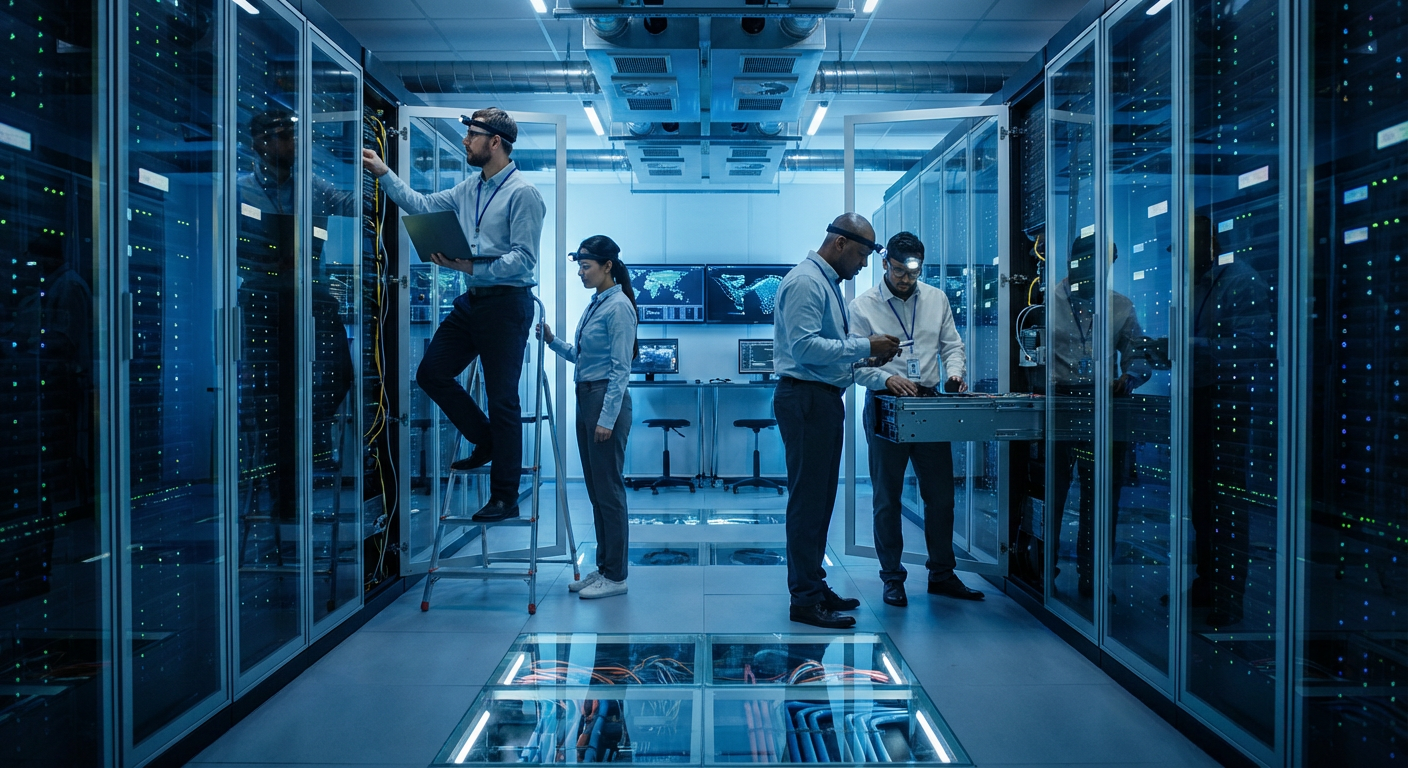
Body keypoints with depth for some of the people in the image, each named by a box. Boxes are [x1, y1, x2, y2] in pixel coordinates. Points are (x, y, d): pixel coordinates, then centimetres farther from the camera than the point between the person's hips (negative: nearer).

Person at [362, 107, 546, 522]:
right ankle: (486, 441, 27)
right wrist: (383, 172, 18)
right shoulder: (469, 189, 13)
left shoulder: (523, 193, -12)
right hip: (472, 300, 8)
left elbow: (523, 259, -19)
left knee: (502, 399, -3)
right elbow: (421, 205, 22)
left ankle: (505, 498, 9)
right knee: (432, 372, 10)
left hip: (507, 302, -8)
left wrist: (472, 267, -26)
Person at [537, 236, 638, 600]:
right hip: (585, 398, 10)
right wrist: (553, 341, 6)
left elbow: (620, 369, -17)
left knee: (609, 488, -4)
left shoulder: (618, 307, -13)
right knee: (595, 488, 13)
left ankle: (616, 576, 5)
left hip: (608, 400, -10)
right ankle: (603, 567, 22)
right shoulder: (594, 305, 15)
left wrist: (607, 418, -20)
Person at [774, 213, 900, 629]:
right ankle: (805, 599, 1)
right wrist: (865, 347, -19)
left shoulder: (828, 283, 19)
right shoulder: (805, 282, -14)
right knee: (808, 500, -6)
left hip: (824, 399, 11)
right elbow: (804, 346, -23)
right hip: (805, 399, -11)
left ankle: (814, 586, 25)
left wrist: (868, 355, 9)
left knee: (820, 499, 15)